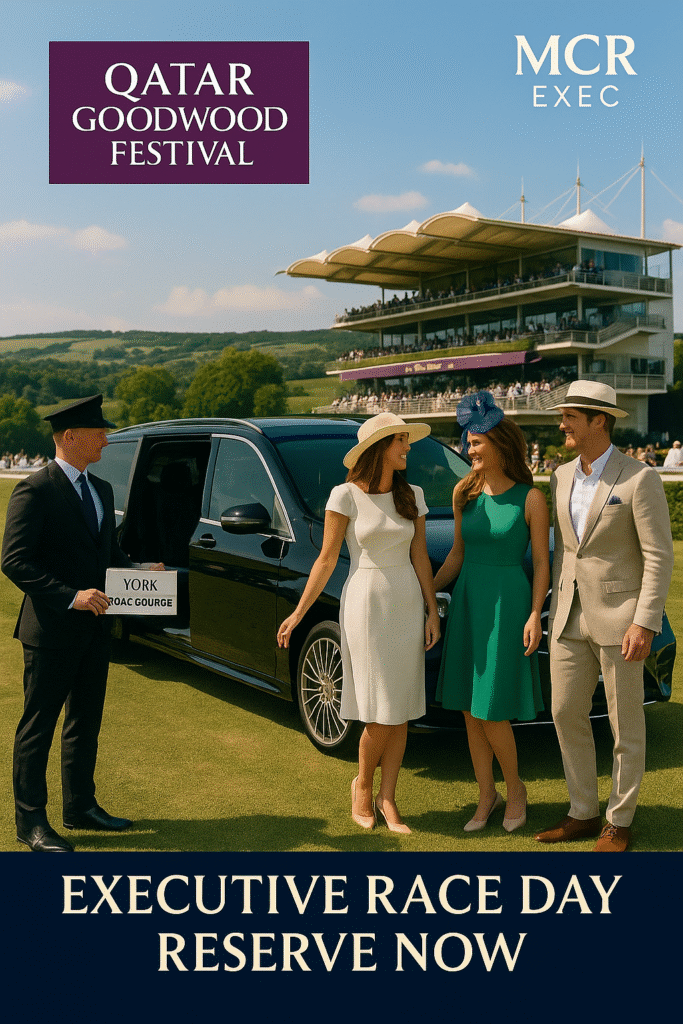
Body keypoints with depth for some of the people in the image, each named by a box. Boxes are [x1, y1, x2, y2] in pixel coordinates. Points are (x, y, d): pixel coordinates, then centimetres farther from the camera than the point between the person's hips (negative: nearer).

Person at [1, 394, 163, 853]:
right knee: (38, 728, 4)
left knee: (85, 723, 18)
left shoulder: (101, 490, 12)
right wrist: (71, 597, -24)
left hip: (94, 628, 8)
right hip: (51, 630, -8)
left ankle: (81, 806, 32)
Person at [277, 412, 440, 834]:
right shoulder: (346, 496, -7)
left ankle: (387, 797, 18)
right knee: (383, 712, -3)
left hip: (407, 605, 4)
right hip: (366, 605, -4)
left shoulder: (412, 496, 6)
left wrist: (432, 610, 1)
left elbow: (420, 557, 8)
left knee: (402, 709, 5)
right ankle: (363, 784, 22)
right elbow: (327, 559, -4)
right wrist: (298, 613, -5)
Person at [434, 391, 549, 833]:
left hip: (508, 605, -5)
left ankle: (515, 786, 20)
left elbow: (542, 561, -5)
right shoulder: (464, 493, 5)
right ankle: (487, 796, 23)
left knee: (491, 712, -5)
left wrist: (535, 615, -13)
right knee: (470, 710, 8)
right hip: (467, 602, 5)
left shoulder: (531, 498, -8)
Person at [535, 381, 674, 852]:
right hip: (571, 618, 7)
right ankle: (583, 813, 25)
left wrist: (646, 624, -19)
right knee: (567, 716, 10)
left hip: (620, 618, -6)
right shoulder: (563, 477, 8)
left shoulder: (640, 478, -12)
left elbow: (659, 556, -13)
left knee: (625, 725, 5)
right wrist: (556, 609, 15)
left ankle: (620, 821, 21)